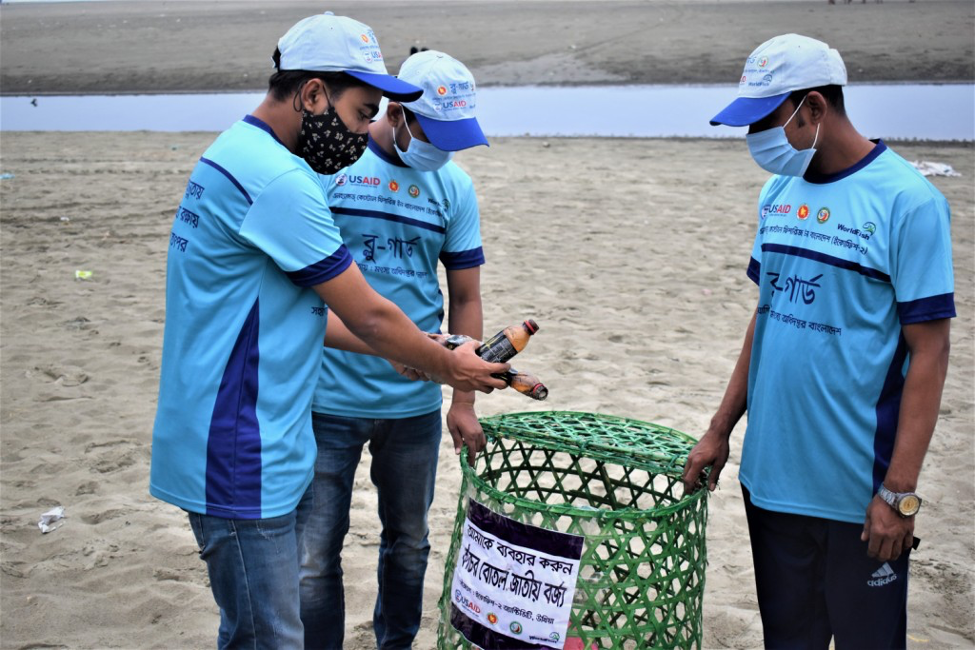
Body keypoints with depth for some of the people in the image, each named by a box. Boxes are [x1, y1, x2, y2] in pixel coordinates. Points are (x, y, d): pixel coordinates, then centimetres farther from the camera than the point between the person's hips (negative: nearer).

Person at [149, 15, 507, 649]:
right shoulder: (279, 180, -20)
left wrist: (398, 353, 16)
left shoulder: (233, 155, 13)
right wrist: (449, 367, 3)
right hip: (240, 458, -10)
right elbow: (369, 317, -14)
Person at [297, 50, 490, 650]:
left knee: (409, 544, 17)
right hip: (327, 399, -3)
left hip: (414, 404, 3)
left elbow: (465, 298, 7)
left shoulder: (454, 187, 2)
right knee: (314, 557, 1)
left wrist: (463, 401, 5)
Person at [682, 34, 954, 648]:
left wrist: (900, 493, -15)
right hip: (771, 475, 6)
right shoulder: (779, 192, 6)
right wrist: (721, 430, 12)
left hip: (859, 491, -6)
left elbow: (929, 350, -13)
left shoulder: (907, 201, -13)